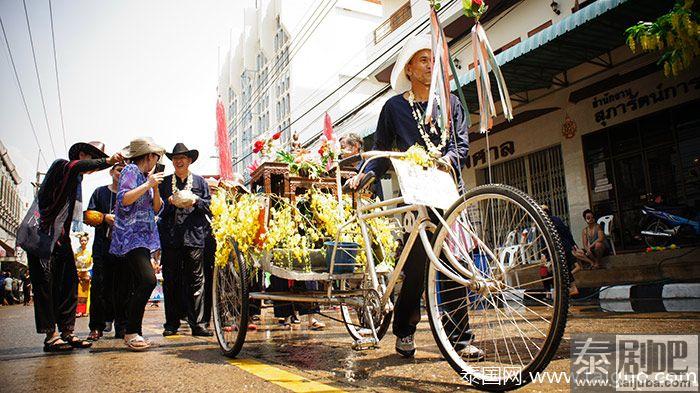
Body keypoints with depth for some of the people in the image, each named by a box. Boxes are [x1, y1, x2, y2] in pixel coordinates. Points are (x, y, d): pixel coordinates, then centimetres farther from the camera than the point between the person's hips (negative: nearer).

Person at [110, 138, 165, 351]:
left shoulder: (145, 175, 21)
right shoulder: (131, 170, -3)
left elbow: (156, 208, 17)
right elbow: (123, 199, -17)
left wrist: (156, 188, 2)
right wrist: (148, 184, -16)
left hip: (142, 238, 9)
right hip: (131, 237, -9)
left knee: (139, 287, 6)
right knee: (148, 280, -22)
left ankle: (131, 333, 12)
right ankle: (132, 332, -15)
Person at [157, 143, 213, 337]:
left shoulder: (200, 181, 14)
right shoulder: (165, 182, 16)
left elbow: (209, 205, 11)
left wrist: (195, 201, -7)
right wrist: (170, 202, -8)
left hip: (194, 236, -1)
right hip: (170, 237, 1)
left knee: (196, 281, -2)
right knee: (171, 281, 3)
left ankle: (197, 324, 2)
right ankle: (172, 323, 12)